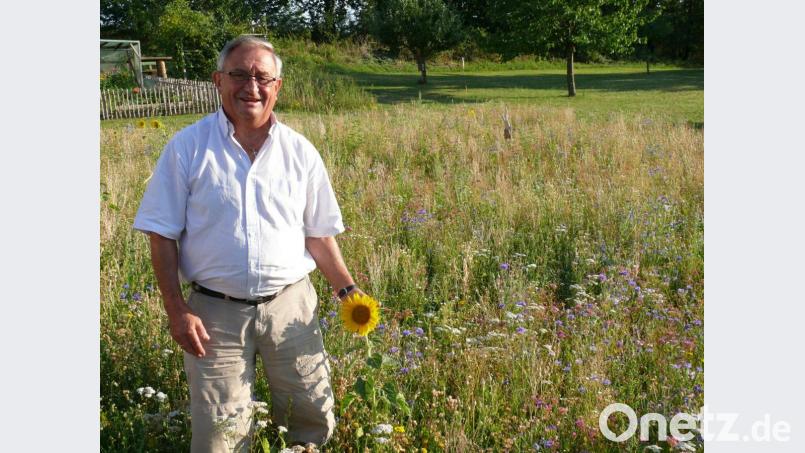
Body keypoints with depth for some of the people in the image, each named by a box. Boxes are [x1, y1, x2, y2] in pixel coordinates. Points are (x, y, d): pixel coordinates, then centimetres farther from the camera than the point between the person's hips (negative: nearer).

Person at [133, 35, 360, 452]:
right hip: (215, 311, -2)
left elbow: (318, 234, 12)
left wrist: (347, 288, 1)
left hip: (291, 304, 2)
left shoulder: (300, 152, 4)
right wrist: (176, 310, -8)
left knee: (314, 417, 8)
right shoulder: (187, 148, -3)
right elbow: (162, 235, -1)